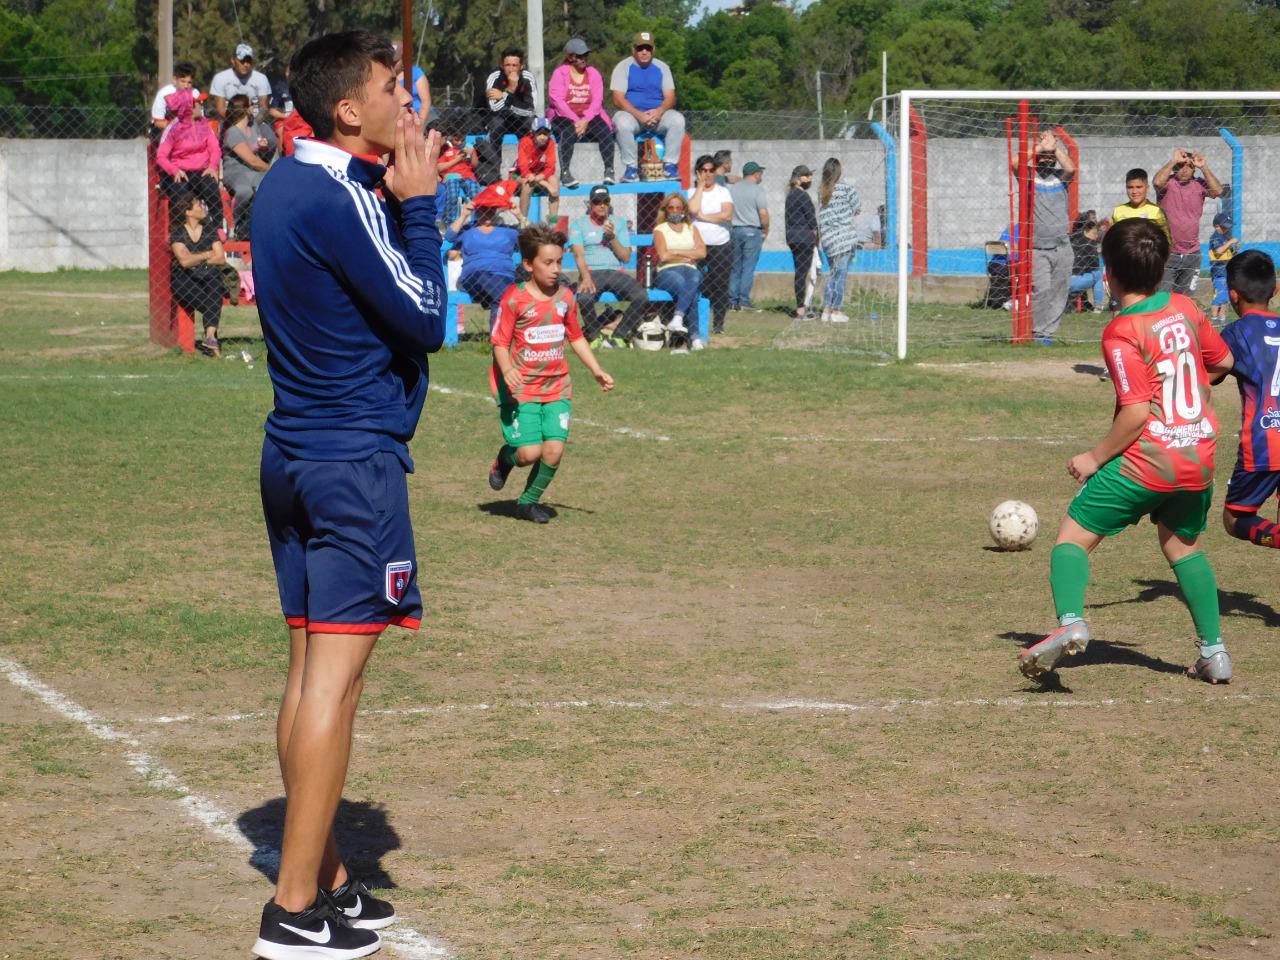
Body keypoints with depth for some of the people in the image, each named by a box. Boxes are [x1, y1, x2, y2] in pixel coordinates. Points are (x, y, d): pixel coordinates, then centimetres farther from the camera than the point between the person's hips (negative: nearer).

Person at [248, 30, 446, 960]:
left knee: (311, 669, 13)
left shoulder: (287, 184, 11)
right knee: (336, 674, -6)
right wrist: (418, 202, -8)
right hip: (356, 458, -10)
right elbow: (425, 320, -14)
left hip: (294, 455, 10)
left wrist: (400, 195, 6)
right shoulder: (339, 201, -18)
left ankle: (326, 880, 22)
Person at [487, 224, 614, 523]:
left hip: (556, 387, 5)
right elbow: (499, 342, -10)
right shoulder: (514, 298, -11)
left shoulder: (565, 297, 6)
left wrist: (597, 371, 14)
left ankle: (529, 501, 15)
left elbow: (576, 337, 19)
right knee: (529, 452, -13)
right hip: (520, 388, -5)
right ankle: (504, 459, 25)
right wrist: (507, 370, -29)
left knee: (554, 449, -9)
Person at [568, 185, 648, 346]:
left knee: (642, 297, -26)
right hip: (591, 272, -3)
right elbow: (579, 255, -5)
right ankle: (595, 336, -9)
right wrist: (586, 277, -23)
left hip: (616, 272, 3)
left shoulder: (619, 223, 16)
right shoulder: (579, 224, 9)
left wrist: (612, 237, -7)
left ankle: (619, 336, -9)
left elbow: (626, 257, 9)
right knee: (584, 298, -37)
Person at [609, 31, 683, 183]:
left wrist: (659, 111, -20)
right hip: (632, 113, -2)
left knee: (678, 119, -27)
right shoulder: (623, 67, 2)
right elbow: (618, 99, -8)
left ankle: (670, 164, -18)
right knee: (623, 123, -37)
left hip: (658, 113, 2)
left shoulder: (661, 67, 10)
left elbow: (670, 97, 3)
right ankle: (631, 167, -24)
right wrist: (639, 115, -24)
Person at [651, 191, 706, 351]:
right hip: (667, 272, -2)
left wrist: (675, 252, 0)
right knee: (682, 284, -38)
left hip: (690, 270, 2)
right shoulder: (660, 230, 15)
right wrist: (689, 256, 3)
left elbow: (702, 253, 6)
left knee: (694, 278, -38)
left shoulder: (691, 229, 24)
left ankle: (677, 319, -53)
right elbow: (663, 256, -3)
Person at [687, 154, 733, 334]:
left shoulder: (723, 192, 8)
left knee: (720, 288, 0)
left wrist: (703, 216, -8)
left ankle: (718, 324, 8)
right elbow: (693, 209, -16)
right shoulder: (692, 192, 7)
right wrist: (700, 186, -7)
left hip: (721, 247, 1)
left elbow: (727, 215, -8)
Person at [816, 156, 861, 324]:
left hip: (828, 239, 6)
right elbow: (857, 209, 0)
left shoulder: (821, 191, 8)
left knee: (832, 273, 14)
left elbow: (822, 215, 10)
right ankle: (836, 311, -2)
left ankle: (826, 310, 11)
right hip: (844, 237, -5)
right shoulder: (846, 188, -8)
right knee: (841, 274, -1)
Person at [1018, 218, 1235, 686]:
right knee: (1183, 546, 26)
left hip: (1146, 462, -6)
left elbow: (1136, 413, -20)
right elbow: (1223, 362, 19)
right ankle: (1213, 651, 24)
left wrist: (1094, 458, -9)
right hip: (1199, 461, 6)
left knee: (1074, 537, 1)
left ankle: (1070, 624, -23)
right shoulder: (1185, 309, 4)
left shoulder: (1123, 333, -15)